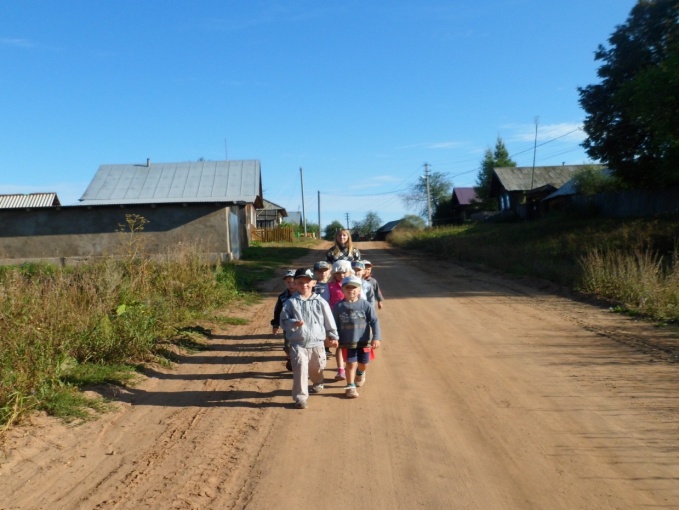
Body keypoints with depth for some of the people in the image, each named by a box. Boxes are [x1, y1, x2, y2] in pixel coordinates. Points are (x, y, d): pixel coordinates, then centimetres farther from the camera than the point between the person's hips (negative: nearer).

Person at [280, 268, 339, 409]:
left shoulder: (320, 302, -4)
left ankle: (318, 383, 53)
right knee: (300, 368, -15)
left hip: (317, 343, 2)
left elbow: (329, 321, 5)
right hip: (298, 344, -2)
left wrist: (333, 336, 12)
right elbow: (283, 321, -4)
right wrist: (293, 323, -24)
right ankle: (300, 397, 0)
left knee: (316, 368, 20)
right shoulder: (290, 302, -5)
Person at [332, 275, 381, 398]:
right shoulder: (339, 306, -6)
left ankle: (360, 373, 50)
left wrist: (376, 338, -14)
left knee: (363, 364, 15)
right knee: (351, 364, 0)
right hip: (347, 342, -1)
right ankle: (350, 387, 19)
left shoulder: (365, 305, -9)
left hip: (364, 341, 1)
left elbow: (374, 321, -8)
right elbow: (335, 324, 1)